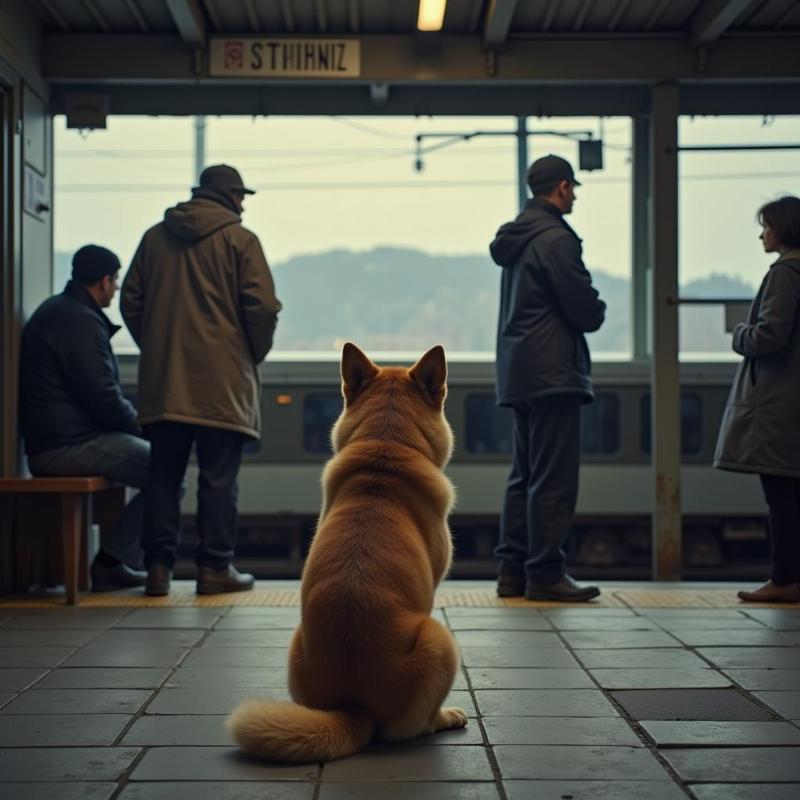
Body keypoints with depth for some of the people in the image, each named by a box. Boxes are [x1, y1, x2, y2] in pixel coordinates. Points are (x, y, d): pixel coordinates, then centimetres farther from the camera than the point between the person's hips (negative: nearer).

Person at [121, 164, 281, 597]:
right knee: (218, 478, 2)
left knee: (163, 475, 8)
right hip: (222, 380, -4)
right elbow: (262, 306, -10)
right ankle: (215, 567, 5)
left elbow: (131, 299, 13)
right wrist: (255, 354, 5)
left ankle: (158, 566, 8)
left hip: (163, 379, 4)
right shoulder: (239, 239, -3)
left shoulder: (155, 236, 11)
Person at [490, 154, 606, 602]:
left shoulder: (516, 239, 16)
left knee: (525, 476, 12)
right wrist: (599, 312, 6)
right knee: (554, 479, -6)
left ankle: (513, 569, 14)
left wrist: (587, 311, 13)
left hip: (520, 373, 10)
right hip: (553, 372, -10)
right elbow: (585, 309, -15)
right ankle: (545, 573, -4)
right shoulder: (556, 239, -13)